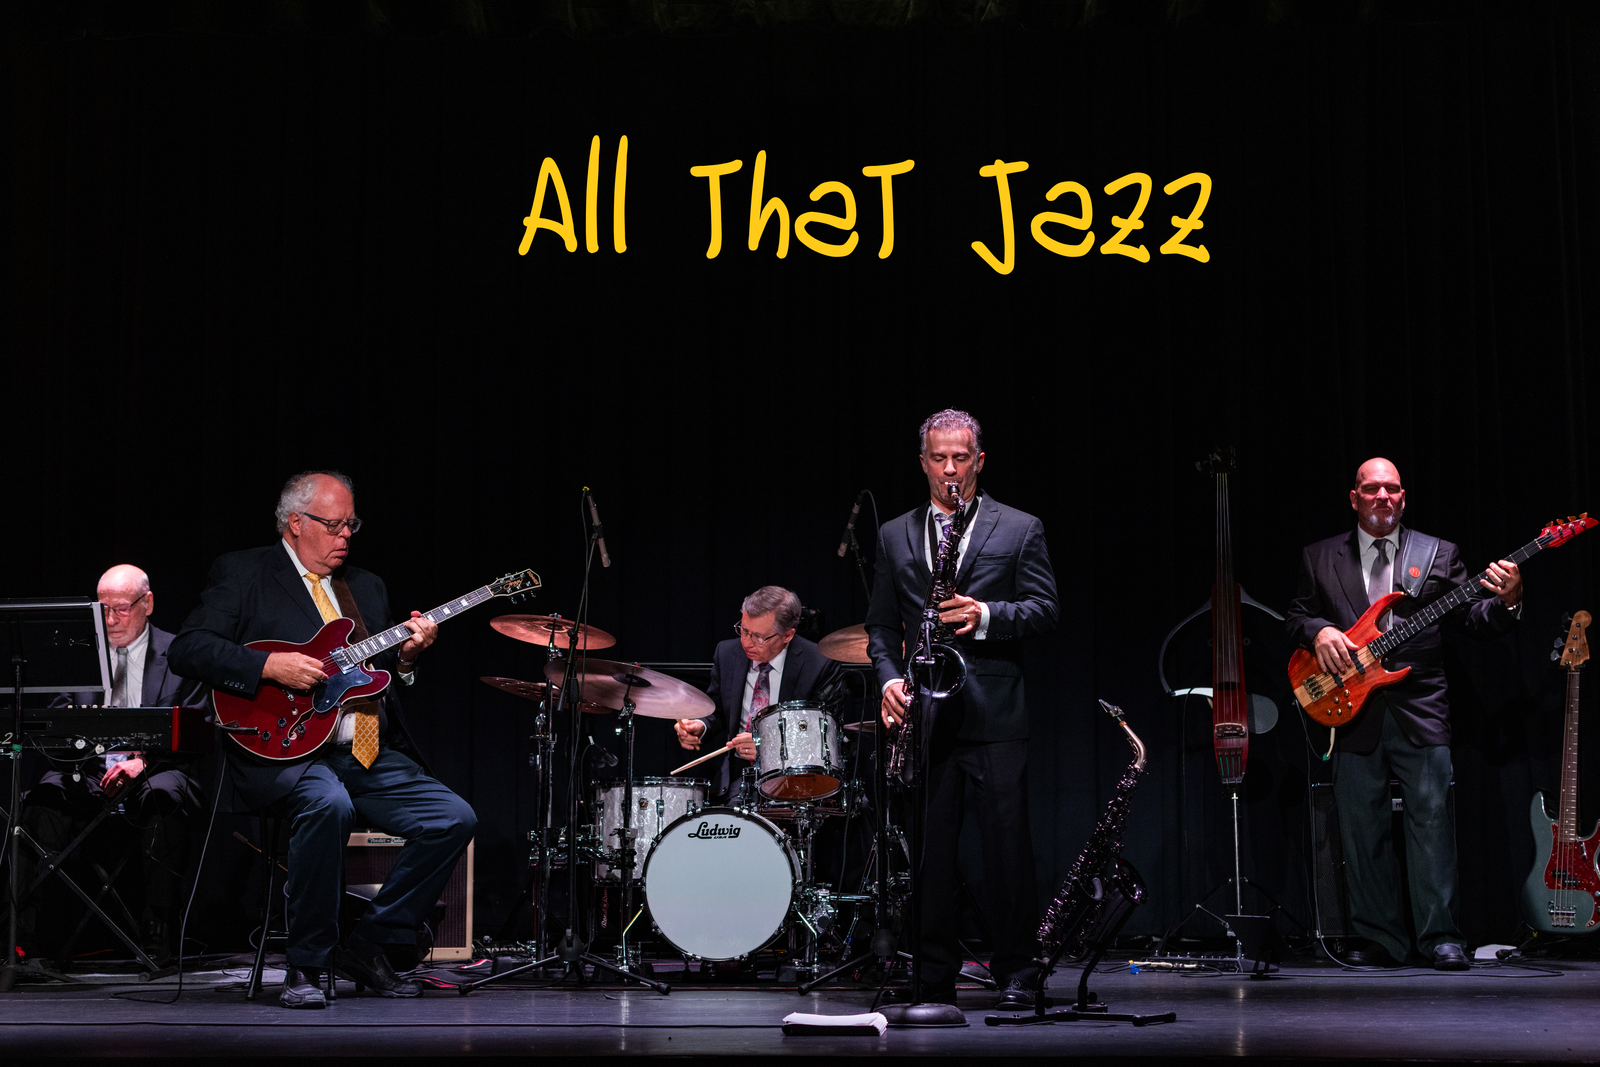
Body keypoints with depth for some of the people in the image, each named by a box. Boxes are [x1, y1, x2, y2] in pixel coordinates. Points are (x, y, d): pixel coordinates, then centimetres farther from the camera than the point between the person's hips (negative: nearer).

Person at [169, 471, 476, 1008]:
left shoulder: (367, 586, 22)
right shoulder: (242, 572, 4)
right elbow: (188, 648, -8)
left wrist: (404, 656, 1)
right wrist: (270, 666, -19)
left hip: (371, 755, 6)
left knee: (455, 819, -12)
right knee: (328, 803, -38)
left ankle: (370, 944, 3)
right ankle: (306, 965, -20)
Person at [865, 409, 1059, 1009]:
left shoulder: (1020, 529, 8)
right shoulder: (895, 536, 15)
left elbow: (1044, 610, 1)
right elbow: (881, 624, 15)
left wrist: (987, 615, -15)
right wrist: (890, 678, -2)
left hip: (994, 711, -2)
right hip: (925, 712, 2)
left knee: (1008, 843, -2)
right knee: (928, 847, 3)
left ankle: (1016, 974, 7)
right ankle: (934, 976, 10)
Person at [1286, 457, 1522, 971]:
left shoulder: (1438, 555, 10)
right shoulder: (1320, 558, 12)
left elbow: (1473, 620, 4)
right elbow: (1296, 616, 13)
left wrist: (1506, 602, -16)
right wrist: (1318, 632, -9)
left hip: (1420, 711, -1)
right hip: (1354, 713, 1)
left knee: (1432, 820, -6)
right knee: (1361, 828, 3)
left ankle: (1440, 937, 0)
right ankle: (1380, 939, 12)